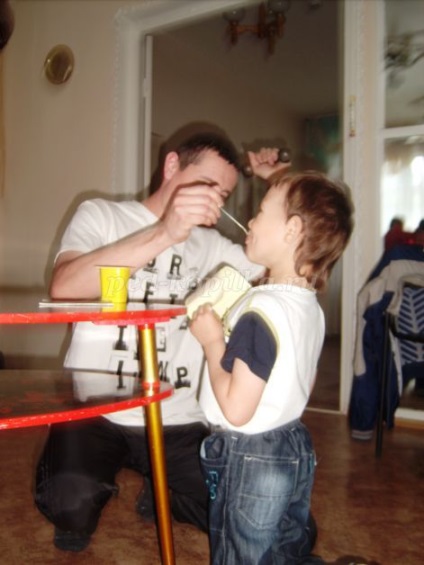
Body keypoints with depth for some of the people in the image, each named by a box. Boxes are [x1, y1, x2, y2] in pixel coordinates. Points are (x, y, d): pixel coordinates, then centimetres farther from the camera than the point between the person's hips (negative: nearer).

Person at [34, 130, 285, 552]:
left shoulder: (210, 245, 12)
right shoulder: (101, 215, -1)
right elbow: (63, 289, -20)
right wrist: (165, 233, -30)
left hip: (178, 421, 4)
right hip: (95, 409, -4)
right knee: (73, 505, -29)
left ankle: (158, 494, 24)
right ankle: (81, 506, 9)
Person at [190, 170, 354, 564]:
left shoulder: (262, 310, -26)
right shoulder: (310, 306, 2)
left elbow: (237, 409, -26)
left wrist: (213, 342, -14)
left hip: (249, 459, -9)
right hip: (295, 448, 9)